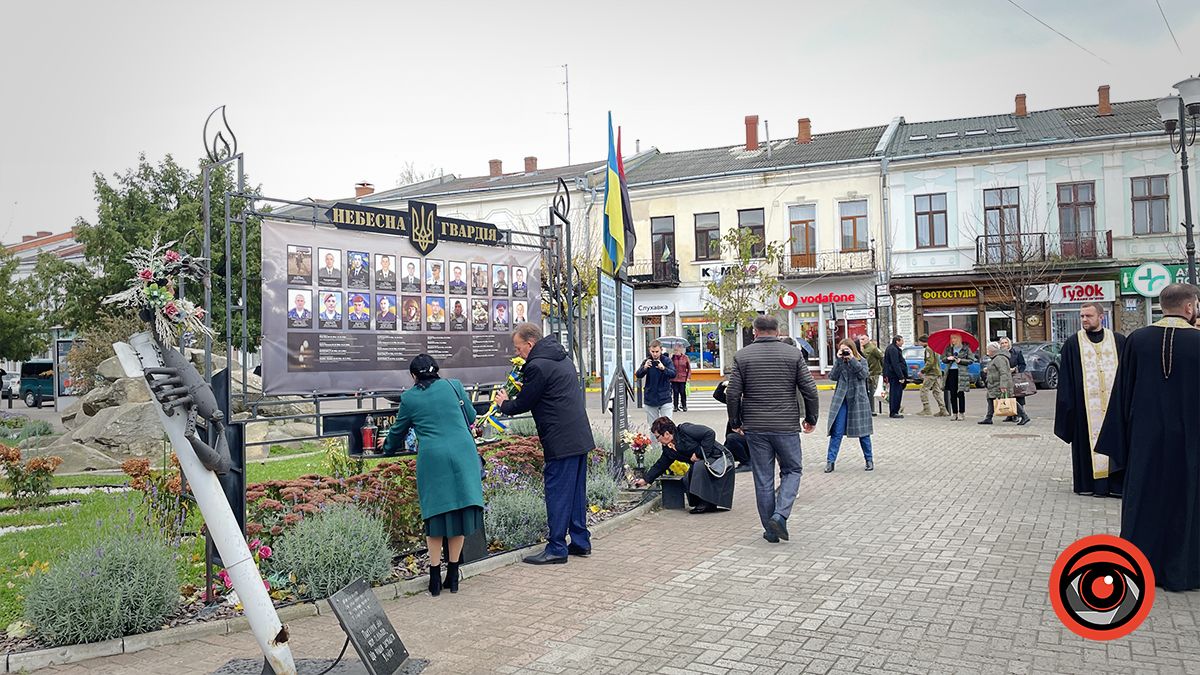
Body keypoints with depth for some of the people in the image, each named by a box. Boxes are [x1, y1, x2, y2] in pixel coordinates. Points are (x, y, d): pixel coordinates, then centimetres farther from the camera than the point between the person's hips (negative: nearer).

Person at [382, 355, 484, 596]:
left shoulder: (409, 398, 10)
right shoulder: (454, 386, 11)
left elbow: (398, 430, 24)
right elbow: (471, 416, 18)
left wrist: (389, 446, 45)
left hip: (432, 458, -1)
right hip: (463, 454, 1)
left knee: (436, 514, 10)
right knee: (459, 510, 10)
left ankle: (435, 580, 14)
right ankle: (453, 576, 18)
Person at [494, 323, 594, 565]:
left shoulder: (537, 366, -14)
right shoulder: (563, 359, 16)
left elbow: (523, 404, -6)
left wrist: (504, 404, 14)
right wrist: (526, 386, 21)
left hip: (561, 441, -9)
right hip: (580, 437, 10)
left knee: (557, 493, -3)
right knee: (576, 491, 15)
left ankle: (556, 549, 3)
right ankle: (580, 542, 22)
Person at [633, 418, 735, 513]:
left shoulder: (685, 430, -21)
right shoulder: (668, 449, 5)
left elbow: (710, 433, -24)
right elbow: (660, 465, 13)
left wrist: (699, 453, -22)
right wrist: (646, 480, 11)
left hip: (719, 457, -8)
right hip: (702, 463, 8)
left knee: (699, 466, -32)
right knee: (687, 480, -10)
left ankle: (706, 503, -23)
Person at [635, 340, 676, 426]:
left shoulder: (667, 361, -3)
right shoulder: (647, 361, 2)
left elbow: (673, 374, -16)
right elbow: (638, 375, -7)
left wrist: (663, 368, -37)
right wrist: (644, 368, -29)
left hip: (665, 398, -2)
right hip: (650, 399, 2)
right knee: (653, 425, 8)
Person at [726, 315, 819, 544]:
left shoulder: (742, 356, -1)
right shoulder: (794, 354, -1)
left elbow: (732, 394, -2)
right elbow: (810, 390, -2)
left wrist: (736, 422, 11)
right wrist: (811, 419, 11)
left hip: (755, 428, 1)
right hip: (787, 426, -1)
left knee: (763, 479, 9)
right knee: (791, 471, 15)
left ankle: (770, 530, 15)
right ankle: (780, 514, -6)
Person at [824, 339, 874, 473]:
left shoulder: (861, 361, 4)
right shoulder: (839, 361, 7)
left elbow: (864, 374, -14)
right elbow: (833, 376, -7)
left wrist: (852, 359, -16)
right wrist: (839, 360, -12)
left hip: (858, 400, -1)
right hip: (841, 400, 1)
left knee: (863, 431, 7)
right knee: (837, 432, -4)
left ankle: (869, 459, 21)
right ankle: (830, 461, -2)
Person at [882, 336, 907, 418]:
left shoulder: (890, 348, 18)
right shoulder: (893, 350, -16)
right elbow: (896, 365, -21)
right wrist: (901, 377, -21)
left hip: (891, 375, 11)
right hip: (895, 375, -11)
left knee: (893, 393, 14)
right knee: (896, 393, -8)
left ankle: (892, 412, 19)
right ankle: (893, 412, -6)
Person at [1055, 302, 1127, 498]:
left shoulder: (1119, 341, 7)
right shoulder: (1072, 344, 4)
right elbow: (1066, 377, 3)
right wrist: (1069, 403, -3)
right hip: (1086, 405, -1)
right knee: (1089, 441, 1)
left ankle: (1116, 482, 8)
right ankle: (1092, 483, 6)